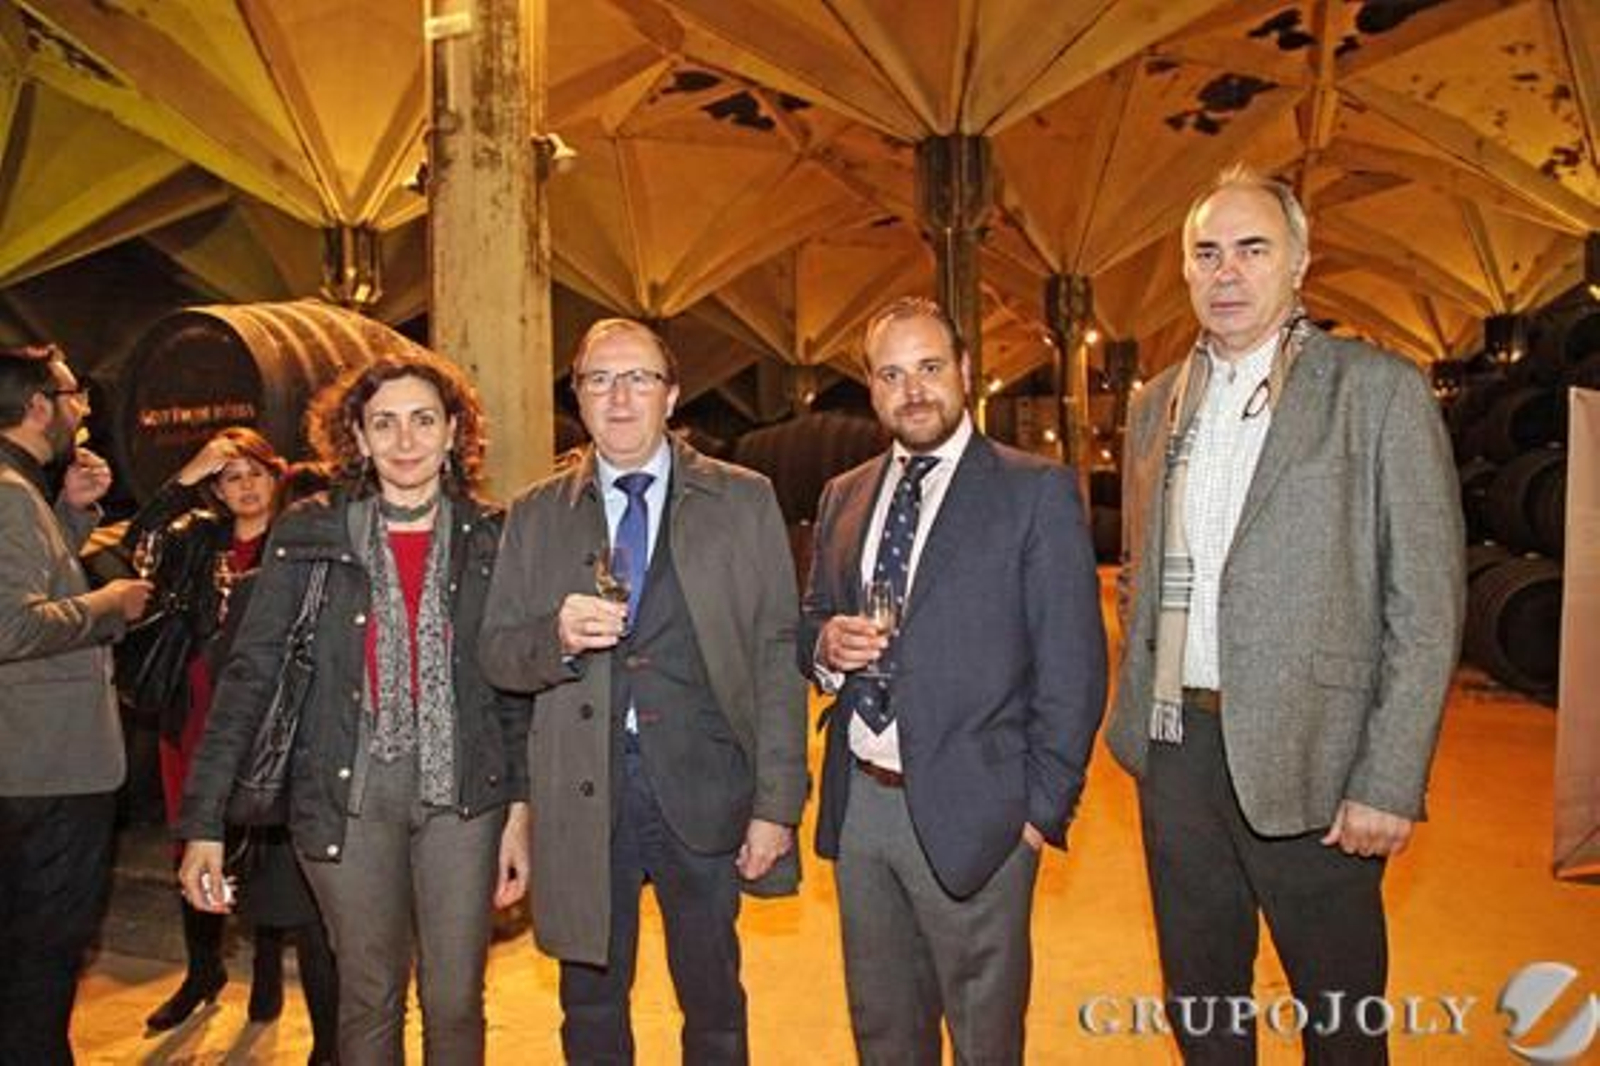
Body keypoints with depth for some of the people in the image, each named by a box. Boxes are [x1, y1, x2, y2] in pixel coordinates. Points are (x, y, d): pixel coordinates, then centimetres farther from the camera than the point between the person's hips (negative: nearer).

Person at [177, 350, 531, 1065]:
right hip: (349, 794, 0)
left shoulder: (489, 540, 2)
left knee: (456, 1003, 7)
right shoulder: (308, 535, -1)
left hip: (462, 793, 1)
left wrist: (520, 808, 1)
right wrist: (202, 822, -8)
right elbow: (248, 676, -3)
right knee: (369, 998, 13)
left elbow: (515, 688, 5)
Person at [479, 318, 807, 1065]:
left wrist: (777, 804, -6)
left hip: (705, 789, -1)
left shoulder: (743, 501, 1)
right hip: (581, 798, 1)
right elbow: (496, 655, 5)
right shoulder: (535, 515, 6)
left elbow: (777, 657, -2)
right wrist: (558, 637, -17)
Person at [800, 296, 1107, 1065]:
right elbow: (810, 629, 16)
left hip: (968, 811, -4)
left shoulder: (1037, 491, -6)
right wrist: (826, 645, -7)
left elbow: (1072, 669, -8)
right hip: (858, 802, 5)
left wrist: (1041, 808, -10)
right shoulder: (843, 496, 10)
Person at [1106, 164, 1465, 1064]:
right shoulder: (1158, 404, 10)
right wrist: (1139, 707, 10)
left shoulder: (1380, 390, -6)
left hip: (1308, 759, -4)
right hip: (1176, 749, 5)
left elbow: (1427, 605, -9)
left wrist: (1389, 785, -13)